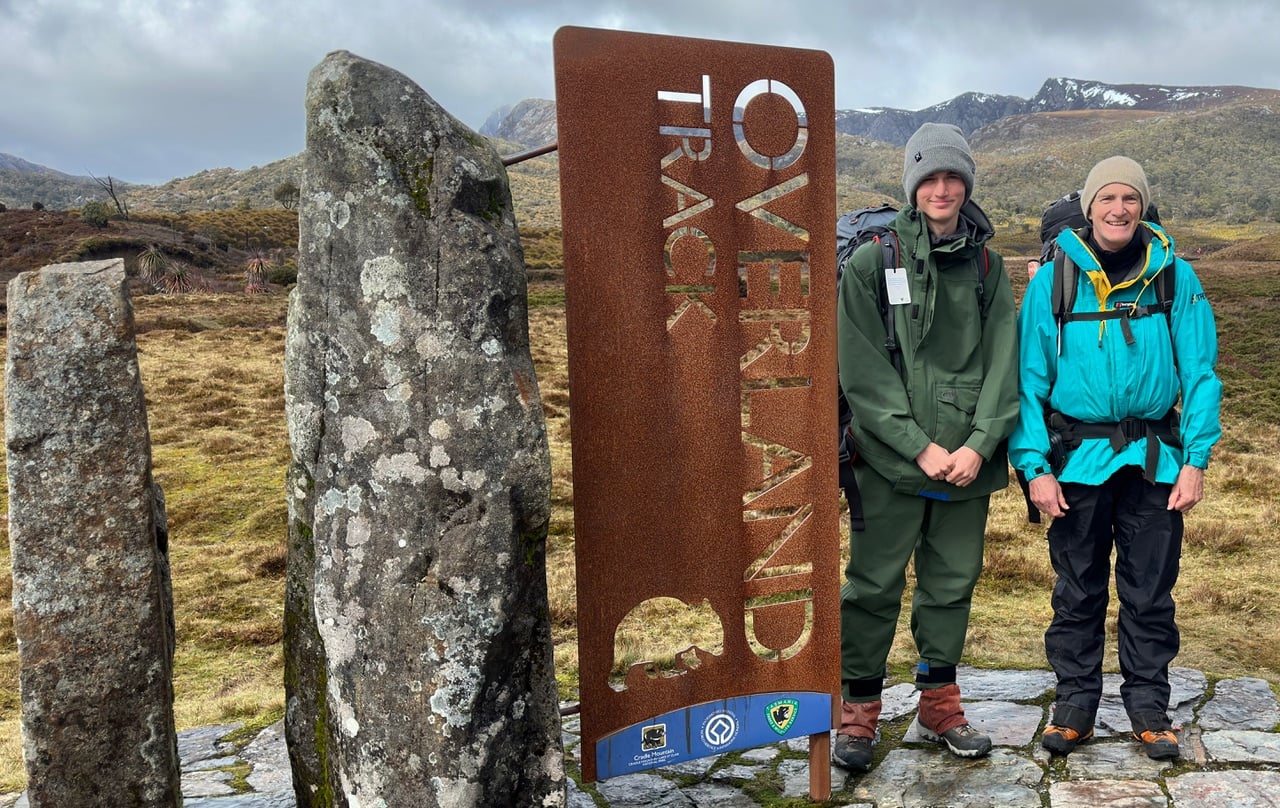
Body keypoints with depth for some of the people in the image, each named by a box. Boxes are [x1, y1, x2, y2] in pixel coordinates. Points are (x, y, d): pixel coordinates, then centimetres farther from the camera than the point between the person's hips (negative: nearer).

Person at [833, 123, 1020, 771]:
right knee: (874, 586, 3)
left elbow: (1003, 364, 4)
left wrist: (979, 444, -9)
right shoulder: (870, 264, -3)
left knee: (952, 584, 13)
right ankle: (858, 711, 19)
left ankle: (939, 703, 30)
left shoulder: (987, 266, 8)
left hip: (968, 460, 4)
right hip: (892, 461, -3)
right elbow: (863, 373, -8)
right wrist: (920, 446, -13)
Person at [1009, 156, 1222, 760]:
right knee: (1078, 591, 11)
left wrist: (1196, 459, -7)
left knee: (1150, 592, 10)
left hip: (1155, 460, 1)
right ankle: (1075, 703, 25)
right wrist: (1034, 466, -10)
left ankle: (1148, 705, 27)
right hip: (1078, 459, 0)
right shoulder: (1053, 280, -2)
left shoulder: (1175, 277, 1)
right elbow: (1029, 379, -3)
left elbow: (1199, 372, 1)